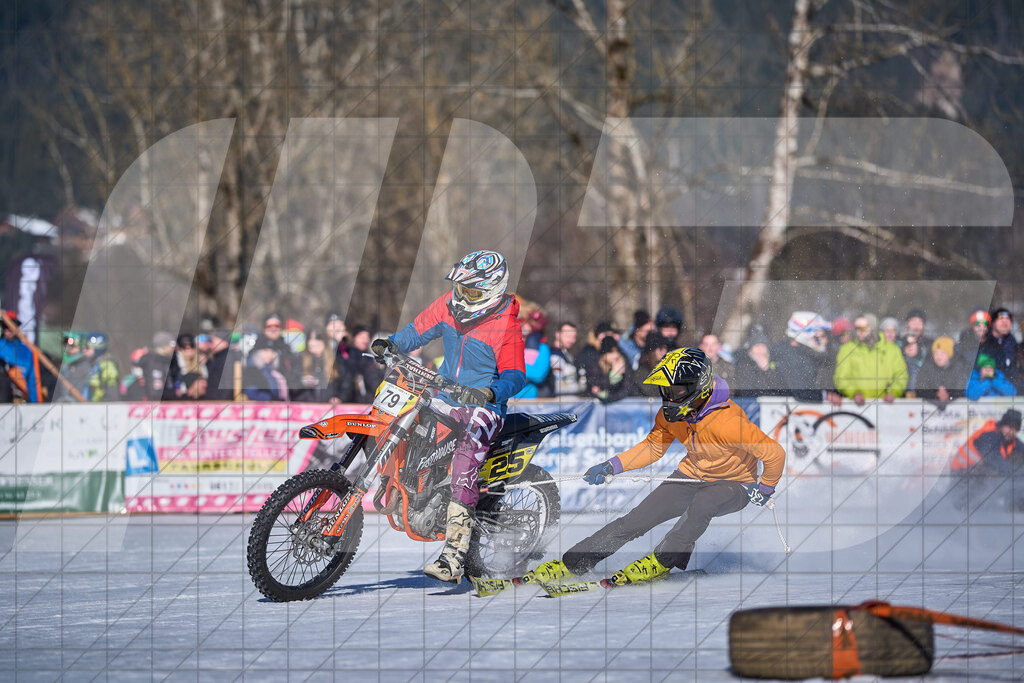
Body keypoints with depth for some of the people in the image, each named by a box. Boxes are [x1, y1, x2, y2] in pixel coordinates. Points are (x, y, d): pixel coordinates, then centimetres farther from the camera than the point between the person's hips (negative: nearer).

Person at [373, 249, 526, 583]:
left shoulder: (506, 326, -17)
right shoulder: (450, 304, 1)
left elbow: (515, 376, -21)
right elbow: (420, 329, 12)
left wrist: (489, 392, -40)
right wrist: (392, 343, -7)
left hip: (484, 406, -8)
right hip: (444, 394, 8)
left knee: (463, 468, -27)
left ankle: (454, 558, -35)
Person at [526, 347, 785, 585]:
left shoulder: (727, 422, -34)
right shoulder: (671, 414, -12)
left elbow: (775, 453, -26)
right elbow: (653, 447, 5)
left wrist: (765, 490, -13)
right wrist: (611, 466, -6)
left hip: (733, 485, -5)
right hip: (692, 475, 5)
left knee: (701, 504, -39)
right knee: (636, 520, -7)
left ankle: (662, 561, -22)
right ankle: (570, 564, -3)